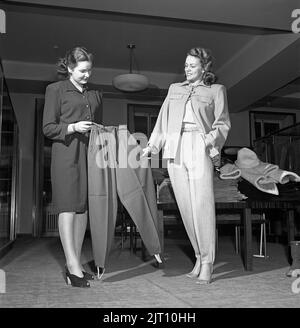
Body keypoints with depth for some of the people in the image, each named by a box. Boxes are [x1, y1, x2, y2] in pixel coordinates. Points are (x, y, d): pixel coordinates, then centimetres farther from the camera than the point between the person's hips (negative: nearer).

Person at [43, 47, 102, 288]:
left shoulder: (95, 95, 20)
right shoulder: (55, 90, 5)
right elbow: (48, 128, -1)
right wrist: (73, 127, -15)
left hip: (90, 152, 6)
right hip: (66, 153, -5)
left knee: (83, 209, 4)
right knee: (68, 208, -9)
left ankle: (74, 263, 13)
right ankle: (73, 267, -8)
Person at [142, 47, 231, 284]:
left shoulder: (216, 90, 15)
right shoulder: (175, 88, 25)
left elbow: (223, 122, 7)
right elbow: (163, 120, 23)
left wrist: (212, 140, -10)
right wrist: (151, 146, 15)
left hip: (199, 148, -3)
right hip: (174, 149, 4)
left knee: (202, 206, -11)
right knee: (185, 206, 0)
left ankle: (207, 262, -2)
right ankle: (199, 257, 11)